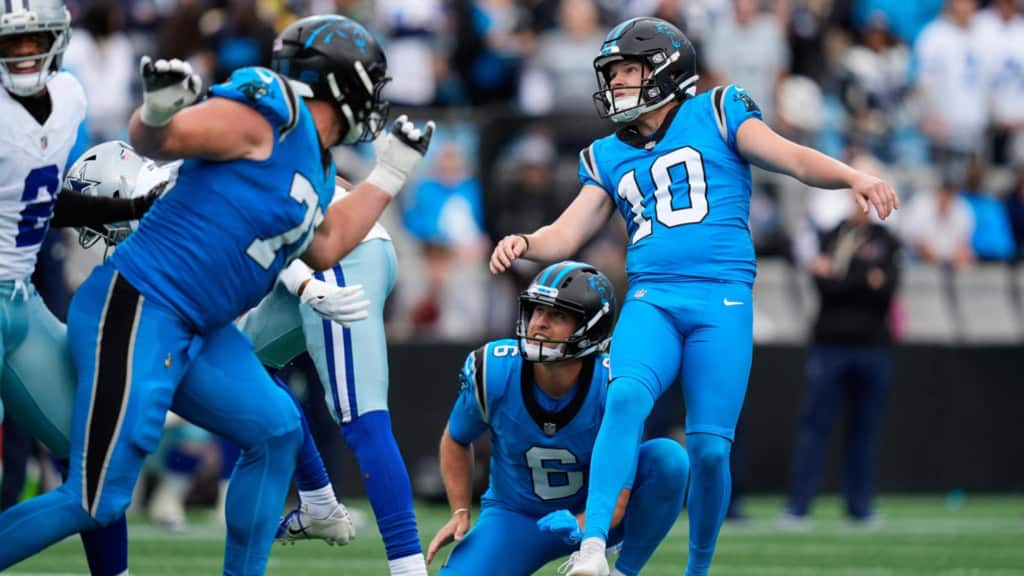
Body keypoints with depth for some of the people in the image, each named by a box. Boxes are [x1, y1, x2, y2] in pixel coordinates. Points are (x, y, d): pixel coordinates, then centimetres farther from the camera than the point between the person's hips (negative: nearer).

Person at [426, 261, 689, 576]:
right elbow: (456, 440, 3)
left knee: (668, 457, -28)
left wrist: (577, 528, -44)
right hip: (515, 517, 1)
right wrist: (460, 514, -7)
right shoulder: (491, 371, -21)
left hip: (589, 516, -1)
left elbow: (615, 502, -22)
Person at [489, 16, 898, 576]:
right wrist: (525, 245, -7)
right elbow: (565, 235, 15)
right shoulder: (608, 157, 21)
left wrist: (855, 178, -19)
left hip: (722, 299, -2)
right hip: (651, 300, 2)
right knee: (626, 396, -28)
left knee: (709, 447, -8)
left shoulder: (716, 114, 9)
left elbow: (795, 159, 0)